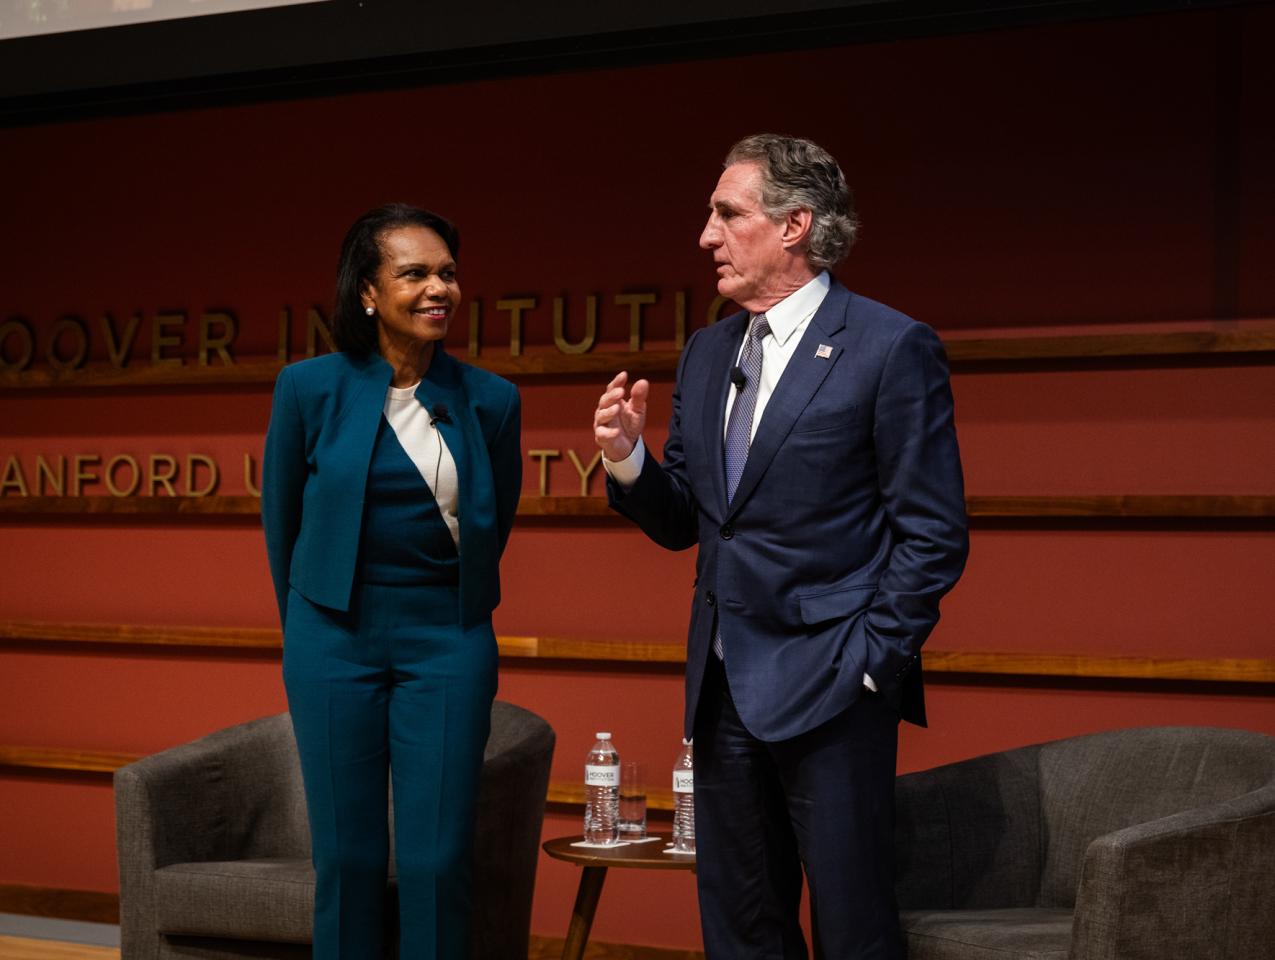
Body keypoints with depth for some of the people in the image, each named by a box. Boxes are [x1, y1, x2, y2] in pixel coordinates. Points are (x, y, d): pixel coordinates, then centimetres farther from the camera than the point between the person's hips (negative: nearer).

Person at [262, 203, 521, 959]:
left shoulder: (490, 400, -2)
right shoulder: (311, 388, -4)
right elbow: (281, 519, 8)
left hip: (449, 645, 0)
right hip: (336, 642, 0)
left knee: (438, 861, 0)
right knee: (349, 858, 5)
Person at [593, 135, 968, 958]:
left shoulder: (892, 349, -8)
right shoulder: (707, 352, 13)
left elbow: (933, 534, -9)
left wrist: (871, 662, -13)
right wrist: (628, 459, -3)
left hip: (830, 686, -7)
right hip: (725, 688, 7)